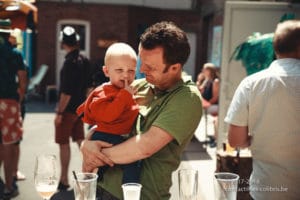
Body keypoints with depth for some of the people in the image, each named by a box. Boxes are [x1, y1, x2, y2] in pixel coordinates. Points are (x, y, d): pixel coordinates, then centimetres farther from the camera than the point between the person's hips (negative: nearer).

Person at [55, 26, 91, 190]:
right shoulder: (84, 60, 5)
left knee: (64, 143, 2)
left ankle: (64, 180, 11)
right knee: (80, 140, 17)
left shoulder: (70, 62, -20)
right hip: (80, 107, 8)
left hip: (68, 109, -8)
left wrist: (59, 112, -16)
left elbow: (67, 91, -22)